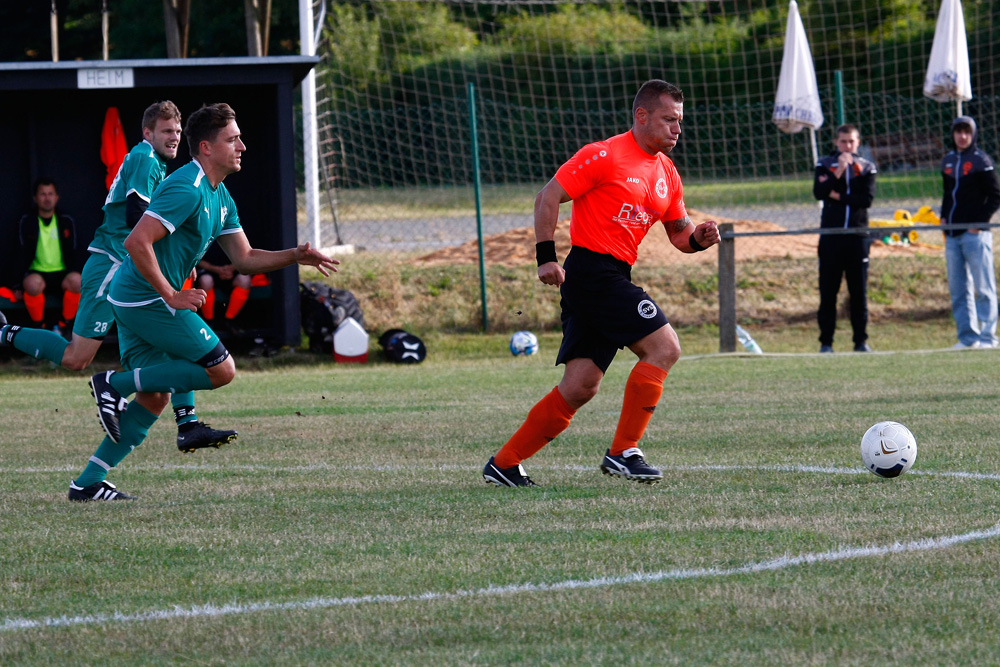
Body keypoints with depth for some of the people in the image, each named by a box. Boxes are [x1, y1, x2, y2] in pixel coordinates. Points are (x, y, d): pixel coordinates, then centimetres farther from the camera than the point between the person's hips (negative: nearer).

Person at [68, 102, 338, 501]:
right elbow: (137, 242, -25)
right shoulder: (187, 189, -18)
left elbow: (244, 258, 20)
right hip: (149, 300, -10)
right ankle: (115, 385, -6)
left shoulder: (219, 197, 15)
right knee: (221, 370, -5)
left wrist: (295, 256, 6)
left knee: (154, 397, 11)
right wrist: (171, 296, -23)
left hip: (131, 302, 10)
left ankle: (88, 482, 9)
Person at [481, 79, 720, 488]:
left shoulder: (666, 174, 16)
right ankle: (623, 452, -13)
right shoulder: (605, 156, -9)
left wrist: (699, 238, -1)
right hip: (592, 270, -9)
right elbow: (548, 197, -9)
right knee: (664, 347, -16)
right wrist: (546, 256, -16)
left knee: (581, 387, 6)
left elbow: (679, 234, 22)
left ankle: (504, 464, 12)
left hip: (615, 279, 9)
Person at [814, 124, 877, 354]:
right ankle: (826, 342, 3)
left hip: (858, 236, 0)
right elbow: (819, 192, -9)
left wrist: (839, 197, -7)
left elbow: (867, 199, -4)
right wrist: (838, 171, -16)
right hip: (831, 235, 0)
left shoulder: (867, 167, 8)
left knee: (859, 291, 2)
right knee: (828, 291, -1)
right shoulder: (825, 164, 7)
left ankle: (861, 340, 7)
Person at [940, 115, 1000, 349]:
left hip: (975, 233, -7)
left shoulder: (981, 161, -5)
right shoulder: (948, 161, 14)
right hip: (953, 235, 7)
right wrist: (944, 218, 9)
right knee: (958, 289, 8)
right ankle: (967, 337, 13)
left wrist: (979, 222, -13)